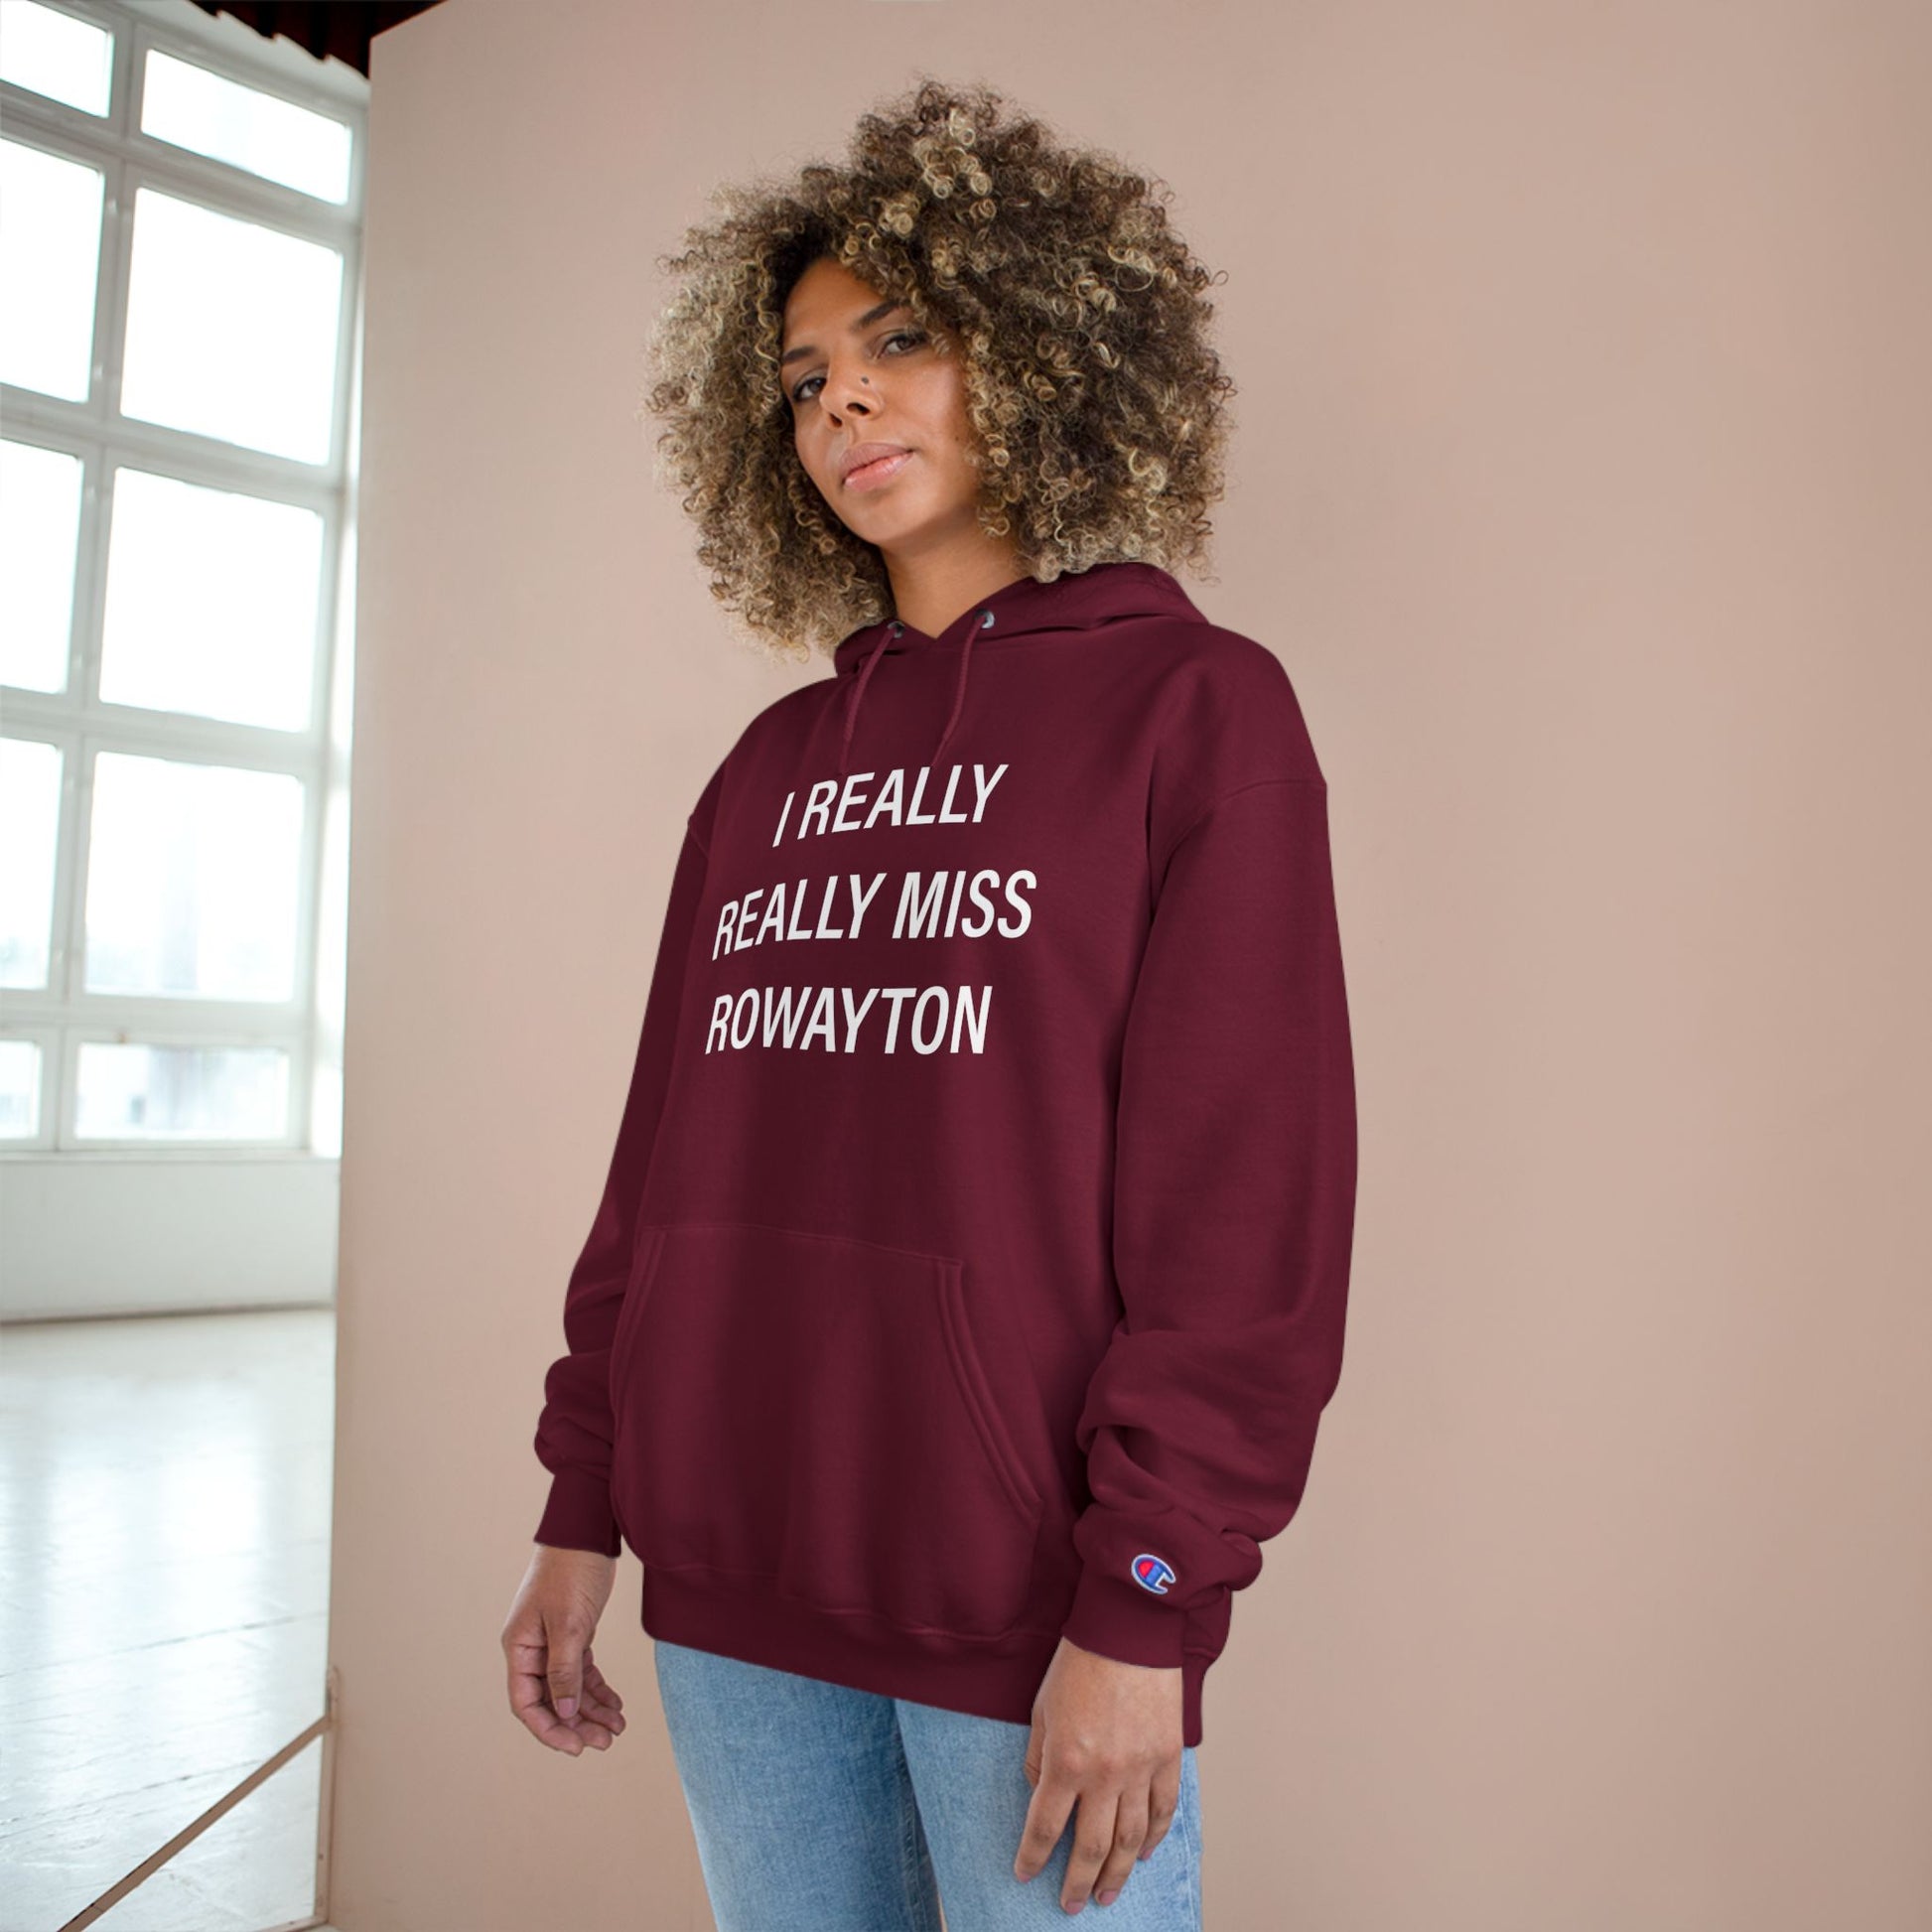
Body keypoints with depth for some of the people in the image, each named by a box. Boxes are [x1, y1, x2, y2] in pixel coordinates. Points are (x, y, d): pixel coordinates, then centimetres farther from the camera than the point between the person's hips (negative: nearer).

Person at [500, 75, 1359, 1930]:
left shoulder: (1195, 707, -4)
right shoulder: (773, 766, 11)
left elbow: (1249, 1198, -11)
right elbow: (664, 1150, 12)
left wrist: (1143, 1609, -14)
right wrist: (583, 1507, 9)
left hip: (1031, 1616, -4)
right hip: (735, 1594, 5)